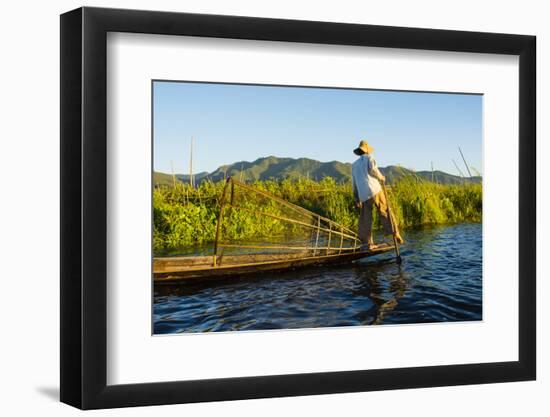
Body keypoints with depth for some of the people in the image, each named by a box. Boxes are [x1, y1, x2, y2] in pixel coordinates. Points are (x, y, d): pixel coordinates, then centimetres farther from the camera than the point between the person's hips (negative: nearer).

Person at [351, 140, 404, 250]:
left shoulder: (354, 165, 24)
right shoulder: (369, 157, 9)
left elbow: (355, 184, 22)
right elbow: (373, 170, -11)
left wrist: (357, 199, 24)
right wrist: (381, 177, 6)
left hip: (363, 195, 5)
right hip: (374, 190, -4)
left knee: (365, 220, 7)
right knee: (385, 212, -4)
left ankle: (368, 243, 5)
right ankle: (395, 233, -17)